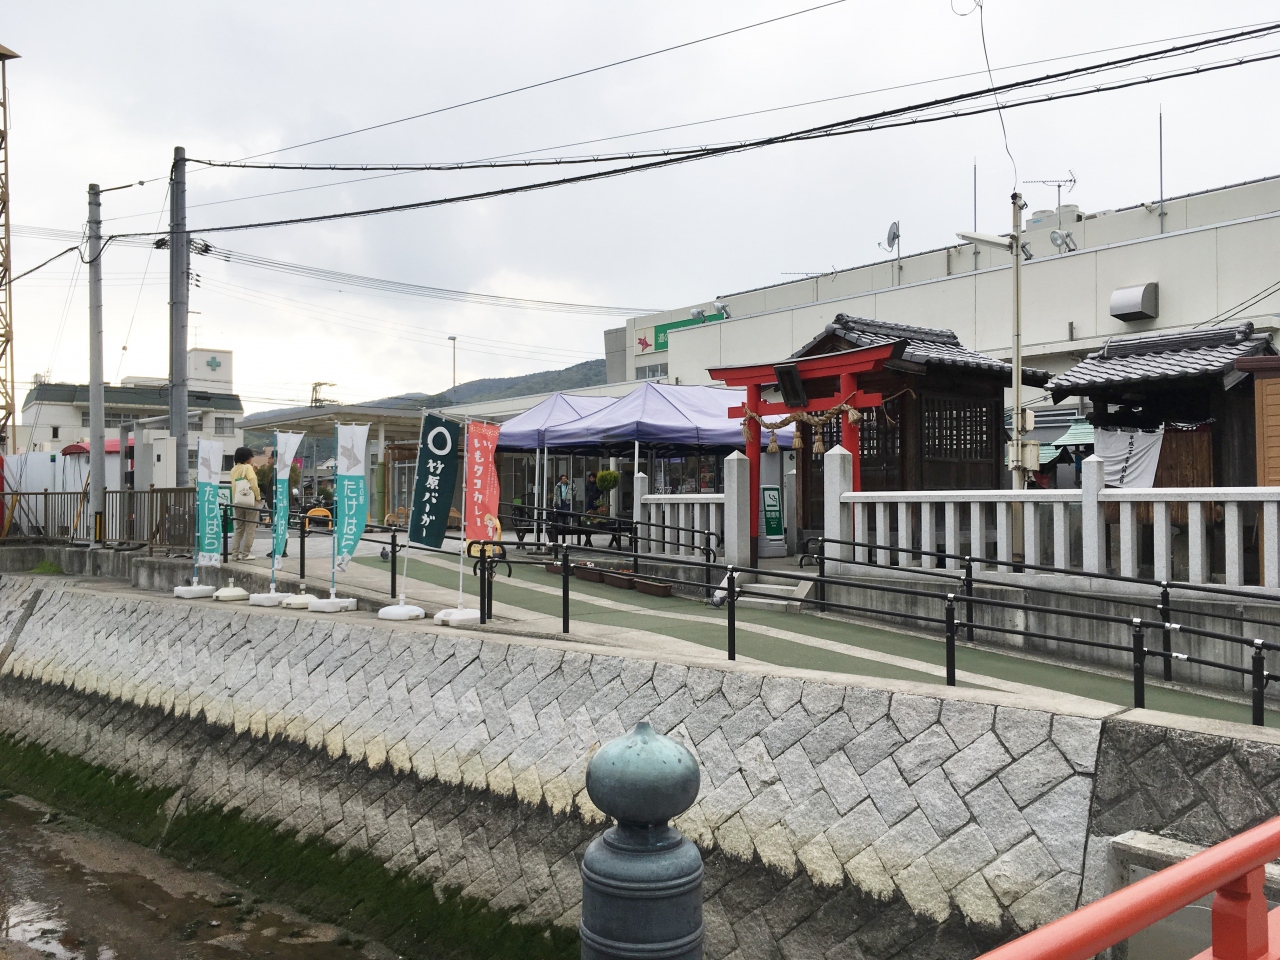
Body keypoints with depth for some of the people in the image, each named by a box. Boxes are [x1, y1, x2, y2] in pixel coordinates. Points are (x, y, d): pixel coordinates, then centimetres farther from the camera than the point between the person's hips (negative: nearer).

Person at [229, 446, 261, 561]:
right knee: (249, 529, 1)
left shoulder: (233, 470, 11)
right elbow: (253, 484, -15)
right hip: (250, 501, -6)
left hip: (237, 502, 6)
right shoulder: (248, 467, -9)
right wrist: (258, 497, -7)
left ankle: (235, 553, 10)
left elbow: (234, 485, 6)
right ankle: (245, 553, 0)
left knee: (239, 529, 13)